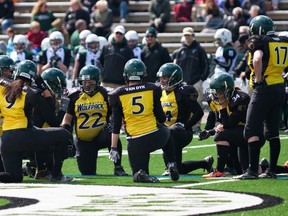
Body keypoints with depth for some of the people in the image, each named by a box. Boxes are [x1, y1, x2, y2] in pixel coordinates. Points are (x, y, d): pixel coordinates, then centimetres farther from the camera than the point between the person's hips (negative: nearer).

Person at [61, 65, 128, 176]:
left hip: (101, 137, -2)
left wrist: (111, 124, -22)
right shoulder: (75, 97, 4)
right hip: (83, 141, 2)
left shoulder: (104, 95, -3)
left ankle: (118, 168, -23)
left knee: (112, 136, -38)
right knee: (87, 173, -6)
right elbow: (68, 117, 9)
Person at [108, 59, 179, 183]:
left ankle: (140, 175, -21)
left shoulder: (118, 95, 0)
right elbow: (161, 119, 5)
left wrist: (113, 148, 5)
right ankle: (172, 166, 20)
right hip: (155, 137, 1)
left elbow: (116, 125, 0)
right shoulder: (152, 90, 1)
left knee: (138, 175, 16)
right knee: (166, 132, 37)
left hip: (135, 143, -1)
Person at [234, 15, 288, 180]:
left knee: (252, 131, -5)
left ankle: (253, 170, -10)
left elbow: (257, 60, -28)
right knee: (273, 131, 13)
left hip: (264, 90, -7)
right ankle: (272, 170, 14)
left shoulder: (259, 42, -10)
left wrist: (258, 79, -17)